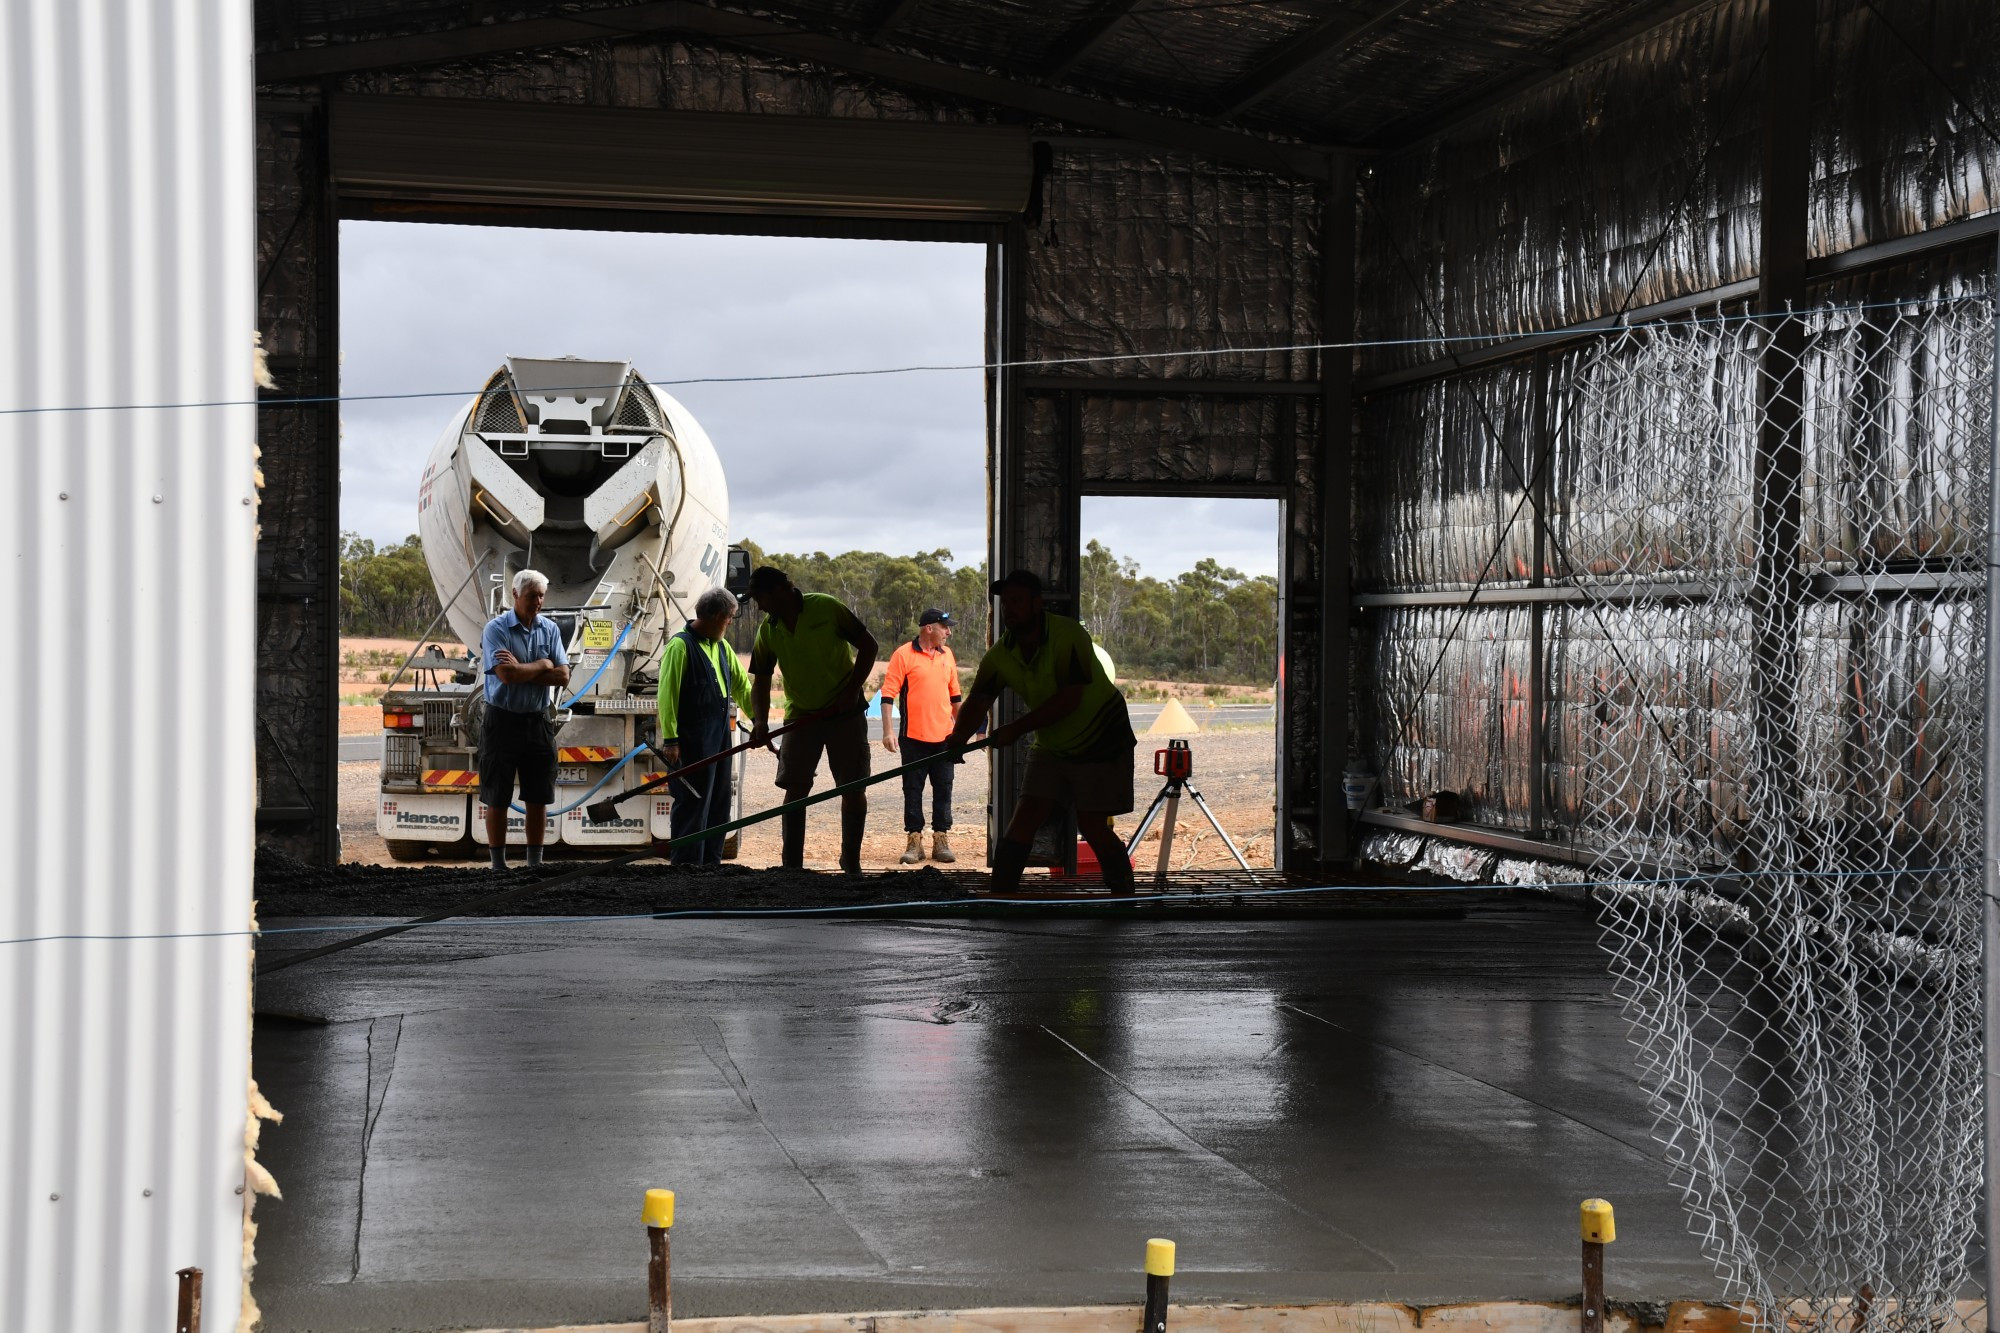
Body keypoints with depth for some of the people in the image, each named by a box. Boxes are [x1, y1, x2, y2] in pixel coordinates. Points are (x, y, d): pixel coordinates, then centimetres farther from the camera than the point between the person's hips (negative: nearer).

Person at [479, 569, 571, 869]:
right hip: (503, 720, -4)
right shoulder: (496, 629, -9)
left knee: (538, 797, 6)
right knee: (497, 798, 1)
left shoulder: (549, 629, 6)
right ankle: (499, 864, 8)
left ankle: (535, 862, 15)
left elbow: (563, 676, -3)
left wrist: (521, 670, -13)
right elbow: (506, 675, -22)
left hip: (538, 721, 4)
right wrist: (542, 665, -8)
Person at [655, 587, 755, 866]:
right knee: (692, 803, -7)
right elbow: (667, 695, -15)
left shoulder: (721, 648, 16)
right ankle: (686, 864, -3)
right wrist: (670, 739, -19)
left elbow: (741, 686, 23)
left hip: (719, 738, 9)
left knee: (718, 804, 12)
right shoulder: (680, 646, -11)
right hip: (691, 742, -9)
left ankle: (711, 861, 19)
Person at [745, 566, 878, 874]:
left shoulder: (826, 609, -12)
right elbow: (761, 681, 4)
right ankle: (792, 864, 2)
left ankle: (851, 861, 12)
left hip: (845, 712, -3)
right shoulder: (768, 631, 0)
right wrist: (760, 720, -12)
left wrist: (852, 690, -14)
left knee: (853, 788, -1)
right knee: (796, 788, -3)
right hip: (801, 717, 3)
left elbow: (868, 645, -7)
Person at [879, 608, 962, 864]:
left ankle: (941, 841, 12)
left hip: (943, 737, 4)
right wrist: (887, 732, -14)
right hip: (914, 737, -4)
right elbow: (888, 694, -8)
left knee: (943, 790, 6)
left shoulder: (947, 655, 11)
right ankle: (915, 841, 9)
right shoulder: (903, 655, -6)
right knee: (913, 792, 2)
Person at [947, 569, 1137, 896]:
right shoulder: (1001, 654, -6)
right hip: (1052, 747, 6)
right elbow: (978, 700, -13)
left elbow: (1069, 699, -30)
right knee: (1025, 817, -4)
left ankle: (1124, 891, 10)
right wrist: (959, 736, -34)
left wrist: (1017, 729, -32)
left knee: (1092, 827, -7)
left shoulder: (1068, 635, -24)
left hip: (1100, 742, -5)